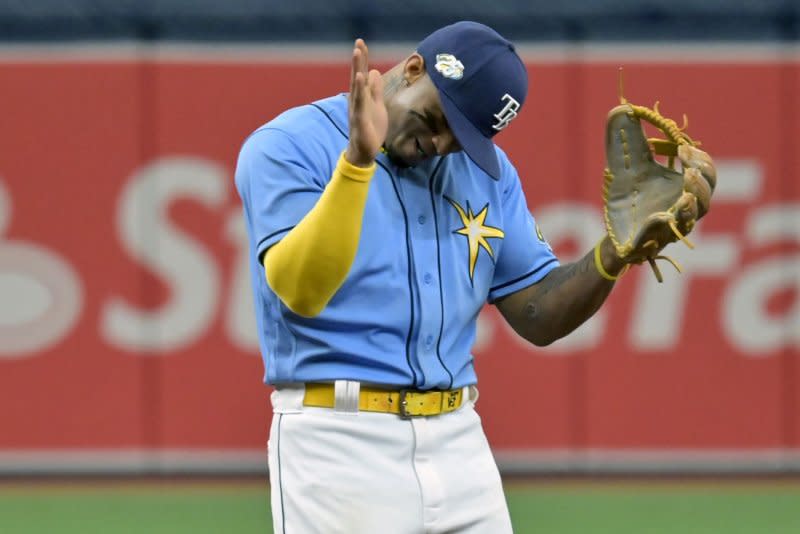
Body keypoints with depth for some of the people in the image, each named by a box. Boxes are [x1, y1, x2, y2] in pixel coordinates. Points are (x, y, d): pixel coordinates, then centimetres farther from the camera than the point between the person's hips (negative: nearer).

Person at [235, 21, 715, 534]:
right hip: (336, 445, -6)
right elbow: (302, 293, -21)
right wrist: (357, 159, -30)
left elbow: (538, 316, 11)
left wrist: (621, 245, -5)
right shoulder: (287, 146, -5)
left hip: (460, 442, 6)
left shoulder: (487, 172, 12)